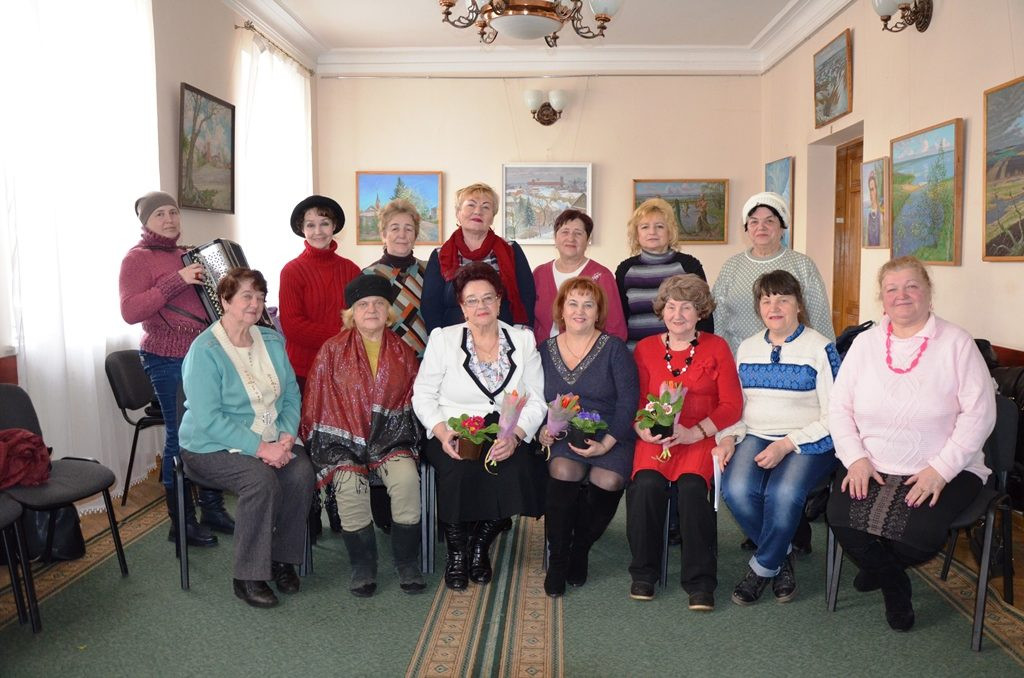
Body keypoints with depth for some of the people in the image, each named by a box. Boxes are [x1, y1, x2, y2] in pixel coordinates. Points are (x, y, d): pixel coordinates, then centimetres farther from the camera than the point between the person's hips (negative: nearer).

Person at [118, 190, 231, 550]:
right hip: (169, 360, -7)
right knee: (180, 436, -2)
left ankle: (213, 509, 23)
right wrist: (177, 280, -22)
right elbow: (130, 312, -18)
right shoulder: (138, 258, -5)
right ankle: (181, 523, 11)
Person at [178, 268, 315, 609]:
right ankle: (248, 577, -15)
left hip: (271, 441, 6)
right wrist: (260, 448, -24)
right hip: (213, 446, -5)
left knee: (302, 471, -23)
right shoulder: (205, 350, -11)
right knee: (261, 479, -32)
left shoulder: (271, 341, 9)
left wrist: (286, 437, -10)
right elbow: (208, 419, -19)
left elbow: (291, 394, 8)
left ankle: (283, 558, -2)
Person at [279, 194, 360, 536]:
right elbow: (292, 325, -9)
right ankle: (309, 520, 19)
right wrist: (338, 336, -16)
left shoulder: (349, 270, 8)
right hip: (306, 370, -3)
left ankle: (340, 514, 23)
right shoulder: (293, 271, -1)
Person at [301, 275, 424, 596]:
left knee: (406, 478, -28)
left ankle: (407, 563, -11)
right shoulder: (333, 350, 5)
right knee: (350, 483, -30)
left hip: (391, 435, 2)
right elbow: (316, 401, 7)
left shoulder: (403, 352, 12)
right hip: (343, 437, -1)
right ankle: (362, 566, -10)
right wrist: (313, 441, 0)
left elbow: (413, 398, 18)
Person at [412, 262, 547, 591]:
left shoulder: (523, 340, 9)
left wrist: (515, 435, -15)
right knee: (460, 469, -32)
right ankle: (456, 551, -4)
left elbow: (536, 401, 3)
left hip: (506, 438, 2)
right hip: (454, 437, -1)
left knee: (516, 468, -29)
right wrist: (442, 431, -14)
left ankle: (481, 545, -1)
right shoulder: (442, 339, 7)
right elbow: (423, 395, 4)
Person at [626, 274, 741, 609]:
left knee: (692, 484, -30)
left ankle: (700, 582, -15)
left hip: (702, 436, -1)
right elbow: (637, 402, 11)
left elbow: (732, 405, 1)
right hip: (656, 437, 2)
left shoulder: (716, 348, 7)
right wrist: (644, 429, -12)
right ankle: (643, 573, -8)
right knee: (647, 483, -28)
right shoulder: (645, 348, 13)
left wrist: (694, 432, -13)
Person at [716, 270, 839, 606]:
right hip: (755, 437, 4)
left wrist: (787, 444, -16)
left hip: (808, 441, -4)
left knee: (783, 492, -33)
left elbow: (833, 417, -6)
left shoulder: (820, 349, -1)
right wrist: (728, 438, -2)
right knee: (736, 489, -26)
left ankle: (763, 567, -6)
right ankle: (782, 556, 1)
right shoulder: (747, 349, 15)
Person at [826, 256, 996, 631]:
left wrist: (940, 469, -17)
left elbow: (979, 413, -8)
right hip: (871, 466, 3)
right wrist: (856, 458, -10)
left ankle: (879, 569, 14)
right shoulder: (865, 343, 7)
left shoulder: (957, 343, -3)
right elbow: (839, 407, 5)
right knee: (840, 518, -22)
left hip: (943, 469, -2)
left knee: (922, 535, -27)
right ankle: (895, 586, 10)